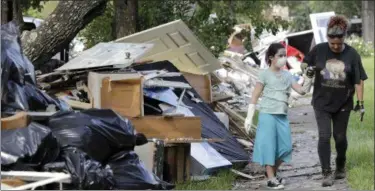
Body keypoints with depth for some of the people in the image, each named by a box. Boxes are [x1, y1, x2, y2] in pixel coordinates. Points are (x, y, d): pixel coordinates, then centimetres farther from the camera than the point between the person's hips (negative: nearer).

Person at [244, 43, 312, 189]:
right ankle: (271, 179, 2)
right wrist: (249, 117, -6)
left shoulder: (287, 75, 11)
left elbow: (301, 90, 5)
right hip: (268, 115, -6)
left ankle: (272, 172, 26)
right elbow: (255, 96, -3)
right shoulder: (265, 74, -3)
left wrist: (309, 82, -15)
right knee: (269, 145, -3)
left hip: (282, 116, 6)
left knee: (285, 147, 7)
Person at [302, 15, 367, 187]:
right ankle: (327, 173, -4)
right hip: (322, 102, 0)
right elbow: (307, 66, 8)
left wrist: (360, 102, -7)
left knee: (340, 137, 11)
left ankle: (341, 167, 33)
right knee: (324, 136, -8)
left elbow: (358, 80, -5)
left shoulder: (352, 55, -10)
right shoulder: (318, 50, -9)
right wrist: (309, 71, -15)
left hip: (343, 103, 0)